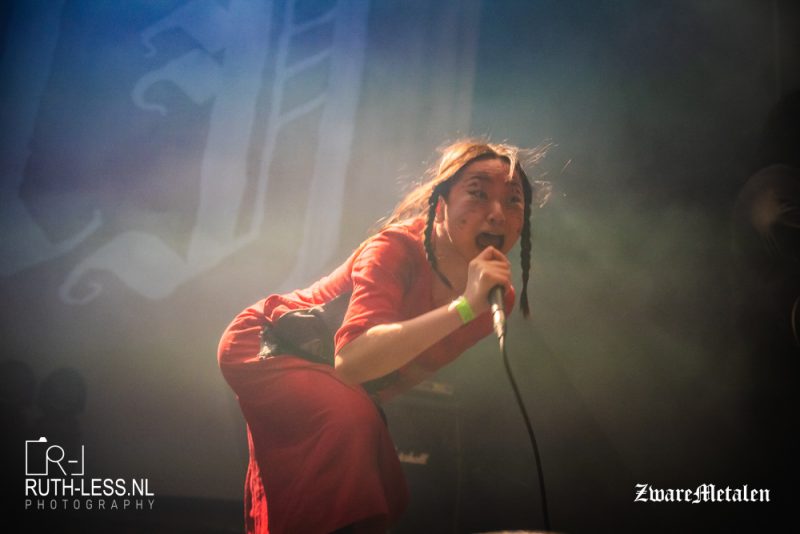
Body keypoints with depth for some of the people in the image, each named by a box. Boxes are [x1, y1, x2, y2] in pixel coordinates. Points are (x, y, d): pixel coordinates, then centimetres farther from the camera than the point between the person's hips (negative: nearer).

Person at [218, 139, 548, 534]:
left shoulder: (497, 297, -12)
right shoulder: (396, 248, -31)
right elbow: (351, 360, -45)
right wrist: (465, 306, -47)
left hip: (338, 389, 7)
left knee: (386, 502, 9)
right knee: (348, 418, -34)